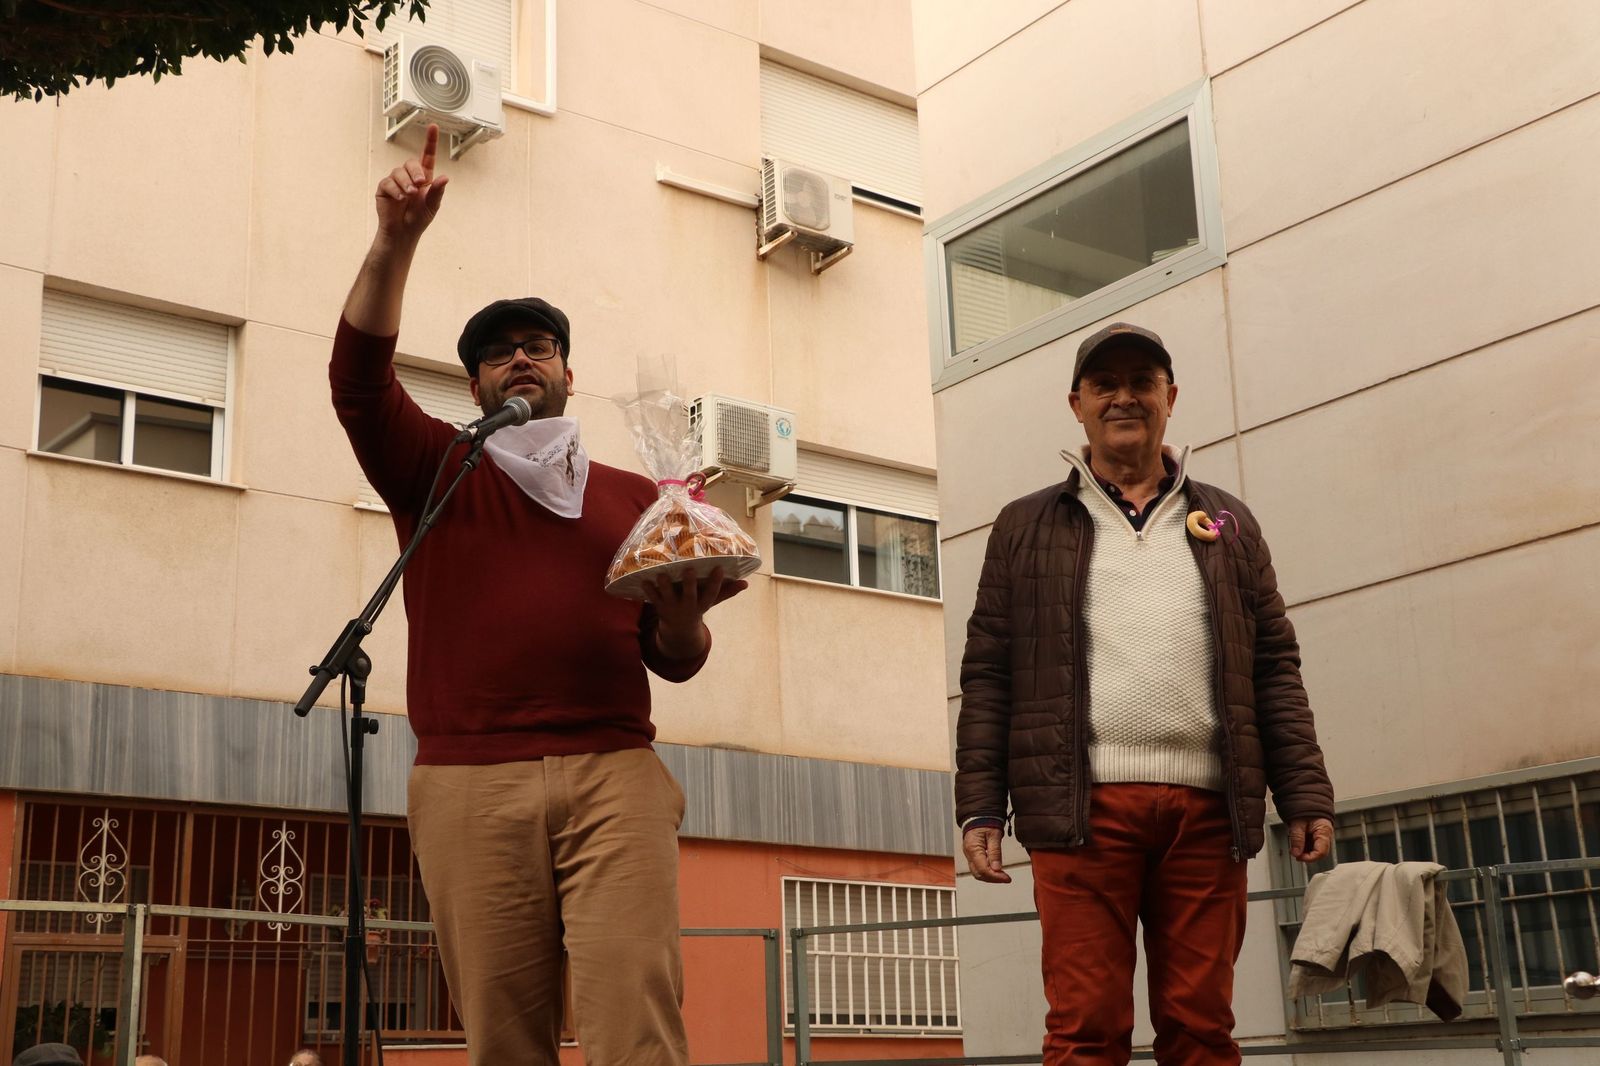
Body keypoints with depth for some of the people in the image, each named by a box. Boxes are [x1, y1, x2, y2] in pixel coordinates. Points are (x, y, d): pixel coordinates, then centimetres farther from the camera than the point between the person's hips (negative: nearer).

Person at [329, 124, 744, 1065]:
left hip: (613, 774, 1)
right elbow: (360, 374, 1)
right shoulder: (438, 472, 18)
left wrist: (682, 616, -5)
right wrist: (397, 239, -9)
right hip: (471, 783, 0)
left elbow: (676, 663, 19)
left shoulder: (633, 498, 21)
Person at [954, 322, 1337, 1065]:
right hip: (1082, 806, -2)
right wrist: (980, 807, -1)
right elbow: (987, 675, 8)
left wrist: (1305, 795, 5)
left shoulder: (1227, 524, 19)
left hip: (1205, 808, 2)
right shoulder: (1027, 528, 14)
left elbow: (1275, 669, 14)